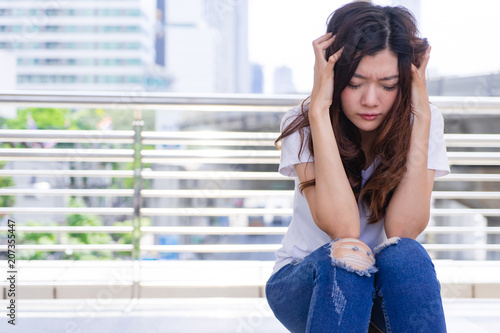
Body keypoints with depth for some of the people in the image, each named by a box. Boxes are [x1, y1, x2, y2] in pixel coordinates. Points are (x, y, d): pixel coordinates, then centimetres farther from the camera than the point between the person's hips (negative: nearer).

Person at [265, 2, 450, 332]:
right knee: (343, 258, -34)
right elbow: (342, 228, -30)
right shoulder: (303, 124, -15)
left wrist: (421, 114, -25)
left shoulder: (423, 121, -10)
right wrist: (319, 109, -31)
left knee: (405, 256, -32)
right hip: (305, 285, -1)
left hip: (392, 285, 1)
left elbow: (402, 230, -23)